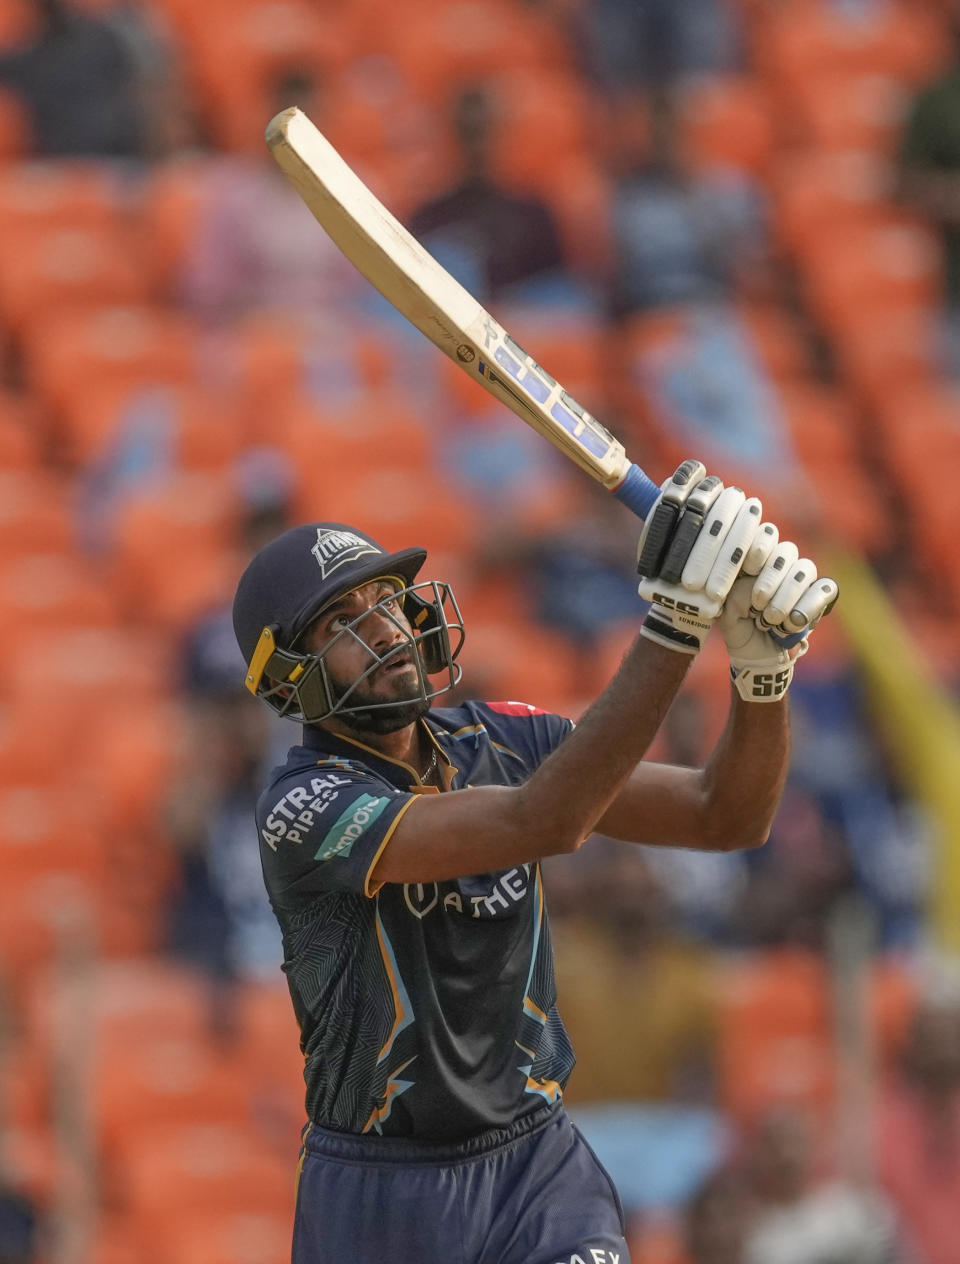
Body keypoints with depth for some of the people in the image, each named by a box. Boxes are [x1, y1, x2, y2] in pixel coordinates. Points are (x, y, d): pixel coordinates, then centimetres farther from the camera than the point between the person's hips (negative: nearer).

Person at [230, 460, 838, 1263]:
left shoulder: (506, 741, 0)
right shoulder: (305, 809, -18)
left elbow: (728, 818, -3)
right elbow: (541, 823, -31)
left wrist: (764, 663, -22)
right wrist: (675, 625, -37)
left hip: (537, 1166, 3)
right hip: (378, 1191, -3)